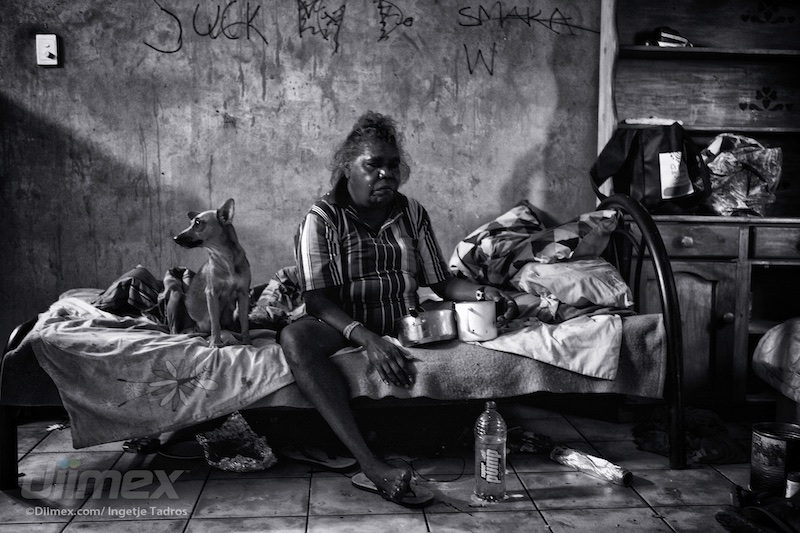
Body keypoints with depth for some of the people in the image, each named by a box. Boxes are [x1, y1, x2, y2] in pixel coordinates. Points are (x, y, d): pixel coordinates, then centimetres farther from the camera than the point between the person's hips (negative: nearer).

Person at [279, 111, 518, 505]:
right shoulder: (322, 218, -5)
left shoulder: (412, 213, 9)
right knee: (295, 338, -38)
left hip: (404, 323, 4)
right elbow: (317, 298, -15)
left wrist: (483, 293, -14)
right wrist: (366, 338, -31)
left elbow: (440, 281, 8)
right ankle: (369, 465, -45)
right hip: (344, 324, -3)